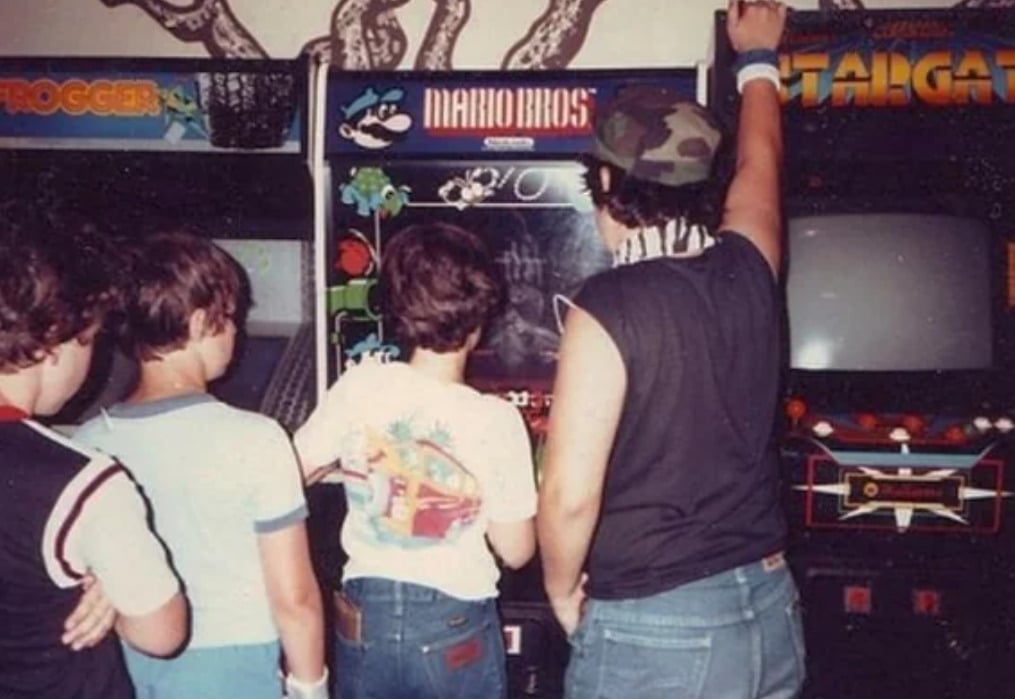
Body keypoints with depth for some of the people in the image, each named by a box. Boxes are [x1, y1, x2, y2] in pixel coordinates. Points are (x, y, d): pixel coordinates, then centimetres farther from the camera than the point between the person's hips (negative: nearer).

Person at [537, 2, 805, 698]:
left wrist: (562, 588, -2)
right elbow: (760, 164, 20)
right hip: (769, 607, 6)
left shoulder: (609, 309, -19)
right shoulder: (747, 274, -1)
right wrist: (758, 59, 37)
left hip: (655, 627, -6)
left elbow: (570, 495, -22)